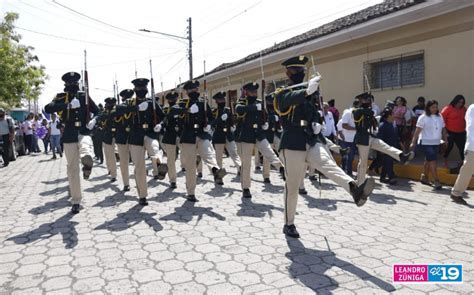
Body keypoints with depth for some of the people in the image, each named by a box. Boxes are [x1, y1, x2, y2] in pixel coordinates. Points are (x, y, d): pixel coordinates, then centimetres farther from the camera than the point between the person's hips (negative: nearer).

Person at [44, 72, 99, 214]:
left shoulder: (84, 96, 7)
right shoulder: (61, 97, 2)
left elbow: (98, 112, 16)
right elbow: (48, 109, -16)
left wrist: (94, 121, -4)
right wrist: (68, 105, -27)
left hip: (84, 132, 0)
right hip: (69, 136, 1)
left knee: (86, 156, -38)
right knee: (72, 169, 4)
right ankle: (76, 201, 14)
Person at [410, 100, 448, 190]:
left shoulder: (440, 117, 9)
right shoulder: (423, 117, -7)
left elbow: (443, 129, 14)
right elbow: (417, 131, -10)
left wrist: (445, 140, 7)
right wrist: (413, 142, -14)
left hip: (436, 143, 6)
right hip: (426, 143, -6)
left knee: (428, 160, 14)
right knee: (433, 161, -10)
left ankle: (424, 177, 27)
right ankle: (436, 181, -8)